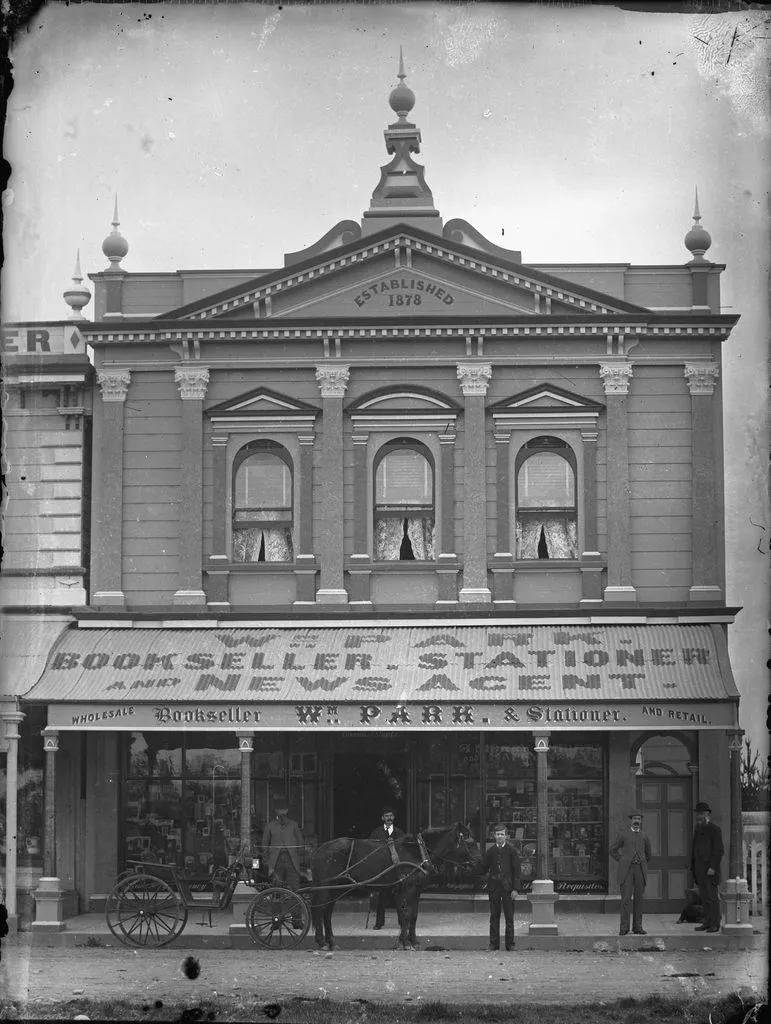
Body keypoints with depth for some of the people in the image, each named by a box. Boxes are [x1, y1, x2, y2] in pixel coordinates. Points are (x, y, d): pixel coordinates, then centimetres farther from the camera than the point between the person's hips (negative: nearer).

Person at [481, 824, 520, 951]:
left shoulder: (511, 851, 0)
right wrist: (488, 874, 5)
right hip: (493, 887, 2)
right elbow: (484, 868, 19)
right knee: (494, 916, 5)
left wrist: (515, 888, -8)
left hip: (507, 887, -2)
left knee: (509, 917, 1)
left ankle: (510, 943, 6)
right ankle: (494, 943, 10)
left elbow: (516, 871, -3)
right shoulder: (491, 851, 7)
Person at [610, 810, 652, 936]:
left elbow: (648, 854, 25)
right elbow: (613, 850, 11)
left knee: (638, 899, 3)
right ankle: (624, 927, -8)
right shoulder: (624, 835, 4)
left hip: (640, 870, 3)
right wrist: (621, 862, 4)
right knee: (626, 898, -9)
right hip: (626, 870, -3)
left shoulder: (644, 837, 11)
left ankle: (637, 926, 7)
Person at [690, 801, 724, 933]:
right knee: (704, 897, 7)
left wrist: (713, 867, -18)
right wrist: (693, 866, 12)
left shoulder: (714, 829, -7)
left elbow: (719, 850, -12)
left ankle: (715, 924, -4)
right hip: (699, 867, 7)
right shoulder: (698, 828, 16)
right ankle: (707, 922, 9)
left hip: (710, 868, -7)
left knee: (712, 896, -7)